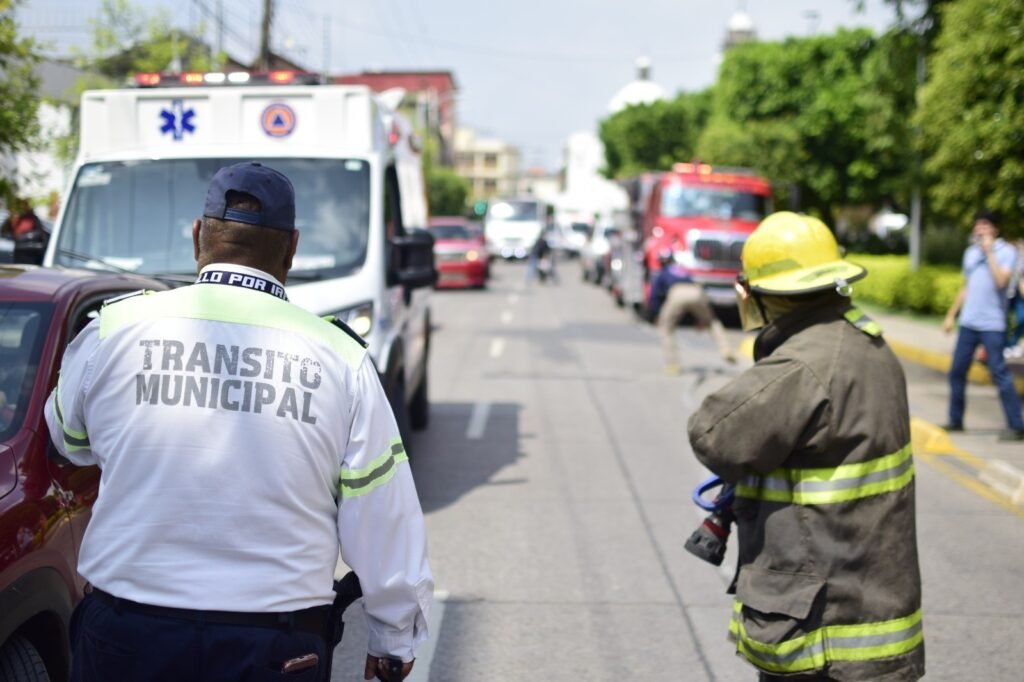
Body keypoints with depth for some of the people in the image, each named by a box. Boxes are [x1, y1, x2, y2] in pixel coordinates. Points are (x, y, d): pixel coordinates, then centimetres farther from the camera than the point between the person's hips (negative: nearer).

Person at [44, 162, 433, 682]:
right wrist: (395, 639, 12)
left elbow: (72, 439, 15)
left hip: (127, 638, 1)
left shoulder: (114, 329, -4)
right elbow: (383, 521, -2)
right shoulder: (339, 356, -5)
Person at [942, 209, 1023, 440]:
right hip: (968, 323, 7)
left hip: (992, 325, -7)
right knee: (956, 372, 10)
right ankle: (955, 420, 22)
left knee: (1000, 374, -9)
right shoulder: (970, 252, 14)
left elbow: (1001, 281, -21)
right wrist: (951, 315, 20)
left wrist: (989, 251, -17)